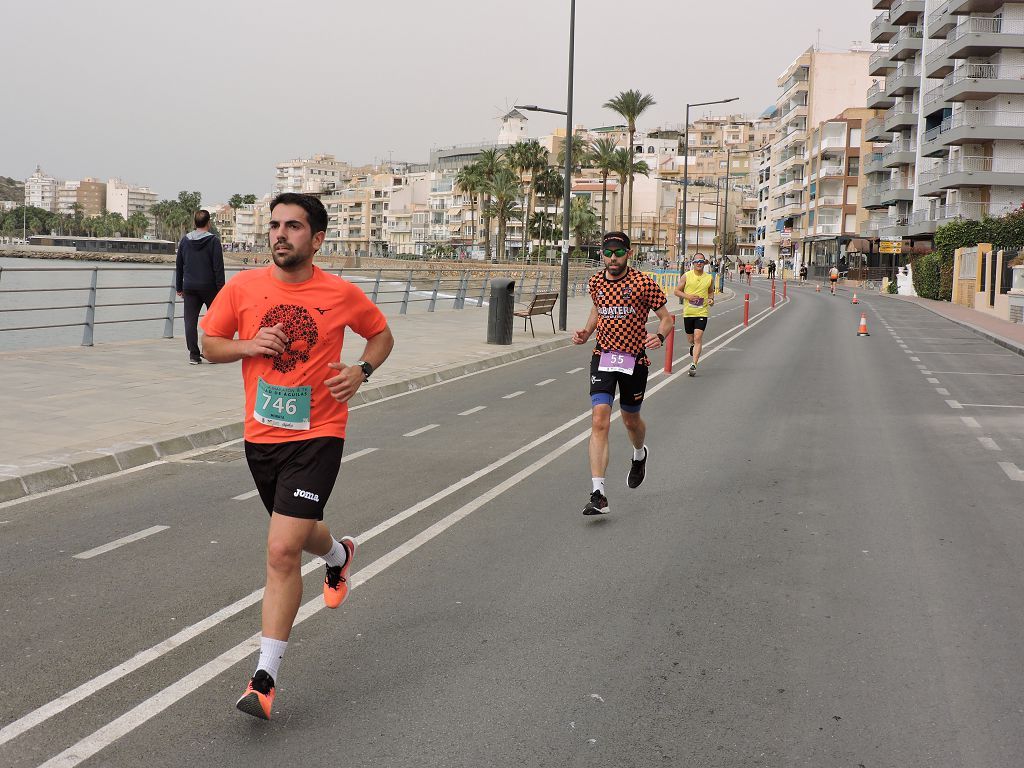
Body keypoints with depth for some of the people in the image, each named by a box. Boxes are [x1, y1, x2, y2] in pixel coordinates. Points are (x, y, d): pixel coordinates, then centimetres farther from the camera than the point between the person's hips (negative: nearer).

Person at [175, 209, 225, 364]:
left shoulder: (185, 240, 8)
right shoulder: (213, 240, -6)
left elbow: (179, 266, 13)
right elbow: (218, 267, -11)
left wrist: (179, 287, 20)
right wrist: (221, 288, -8)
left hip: (189, 288, 3)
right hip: (209, 287, -3)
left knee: (190, 321, 2)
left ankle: (194, 354, -3)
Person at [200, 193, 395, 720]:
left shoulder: (341, 294, -6)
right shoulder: (242, 287, -2)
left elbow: (381, 335, 11)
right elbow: (210, 344, 10)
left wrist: (361, 370, -8)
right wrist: (248, 345, -11)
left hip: (316, 437, -4)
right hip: (260, 436, 4)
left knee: (282, 551, -14)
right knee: (297, 535, 24)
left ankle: (265, 677, -5)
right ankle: (338, 554, 62)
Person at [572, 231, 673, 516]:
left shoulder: (643, 284, -10)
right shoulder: (595, 283, 3)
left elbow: (667, 318, -5)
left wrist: (659, 336, -27)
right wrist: (586, 331, 6)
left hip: (635, 360, -2)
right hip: (603, 357, 2)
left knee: (631, 420, 16)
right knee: (599, 421, -15)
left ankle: (639, 455, 55)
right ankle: (598, 495, -19)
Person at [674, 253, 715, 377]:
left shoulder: (709, 278, 3)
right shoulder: (686, 276, -2)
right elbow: (676, 291, 2)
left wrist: (711, 299, -1)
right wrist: (688, 296, -14)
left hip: (702, 312, -1)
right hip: (688, 312, 1)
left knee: (698, 337, -14)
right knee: (690, 338, 14)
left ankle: (693, 364, -16)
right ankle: (693, 346, 52)